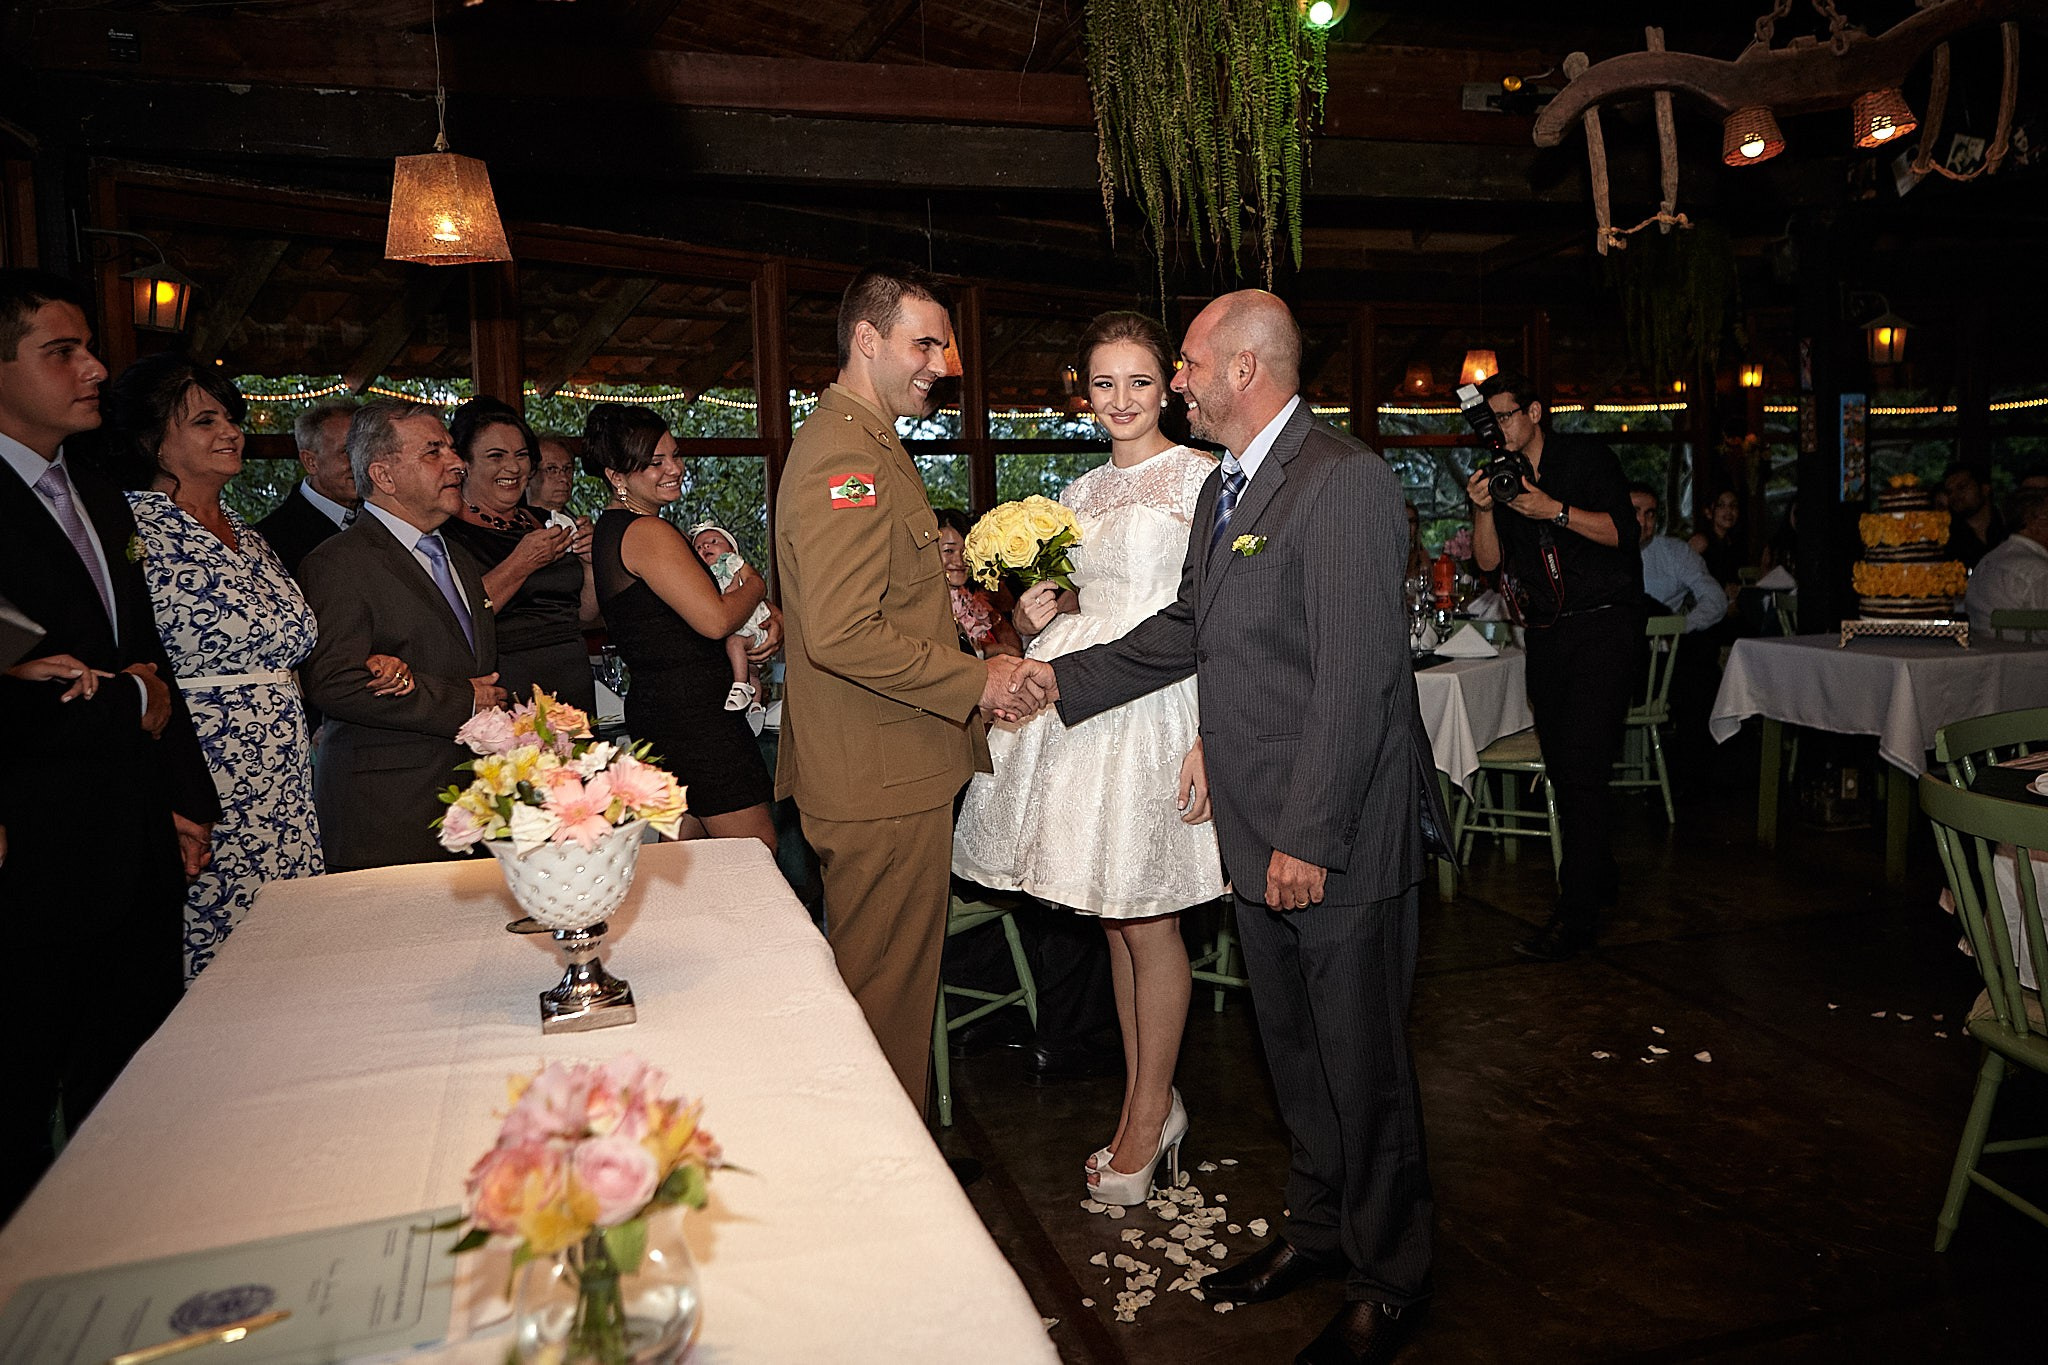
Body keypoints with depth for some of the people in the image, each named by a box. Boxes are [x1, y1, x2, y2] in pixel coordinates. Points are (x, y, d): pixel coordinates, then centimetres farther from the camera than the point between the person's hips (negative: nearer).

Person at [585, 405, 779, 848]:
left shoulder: (611, 527, 16)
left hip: (653, 704, 10)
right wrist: (755, 586, -1)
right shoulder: (648, 532, -16)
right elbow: (715, 620, -22)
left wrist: (766, 620, 1)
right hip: (693, 709, -10)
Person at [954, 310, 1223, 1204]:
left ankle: (1148, 1118, 20)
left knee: (1146, 920, 1)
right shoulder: (1079, 493, 16)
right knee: (1113, 918, 13)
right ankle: (1147, 1101, 29)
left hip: (1160, 707, -6)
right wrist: (1036, 615, 1)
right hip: (1083, 706, 7)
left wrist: (1211, 738, -20)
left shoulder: (1199, 477, -5)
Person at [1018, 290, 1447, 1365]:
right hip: (1260, 832, 9)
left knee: (1361, 1060, 8)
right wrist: (1065, 676, 14)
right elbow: (1186, 630, 19)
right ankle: (1319, 1228, 42)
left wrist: (1310, 837, -22)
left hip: (1336, 841, -9)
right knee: (1293, 1048, 22)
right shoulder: (1224, 489, 12)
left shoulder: (1346, 482, -18)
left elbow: (1356, 676, -23)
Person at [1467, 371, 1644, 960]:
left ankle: (1577, 912, -11)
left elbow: (1624, 532, -9)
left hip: (1604, 625, -6)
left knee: (1583, 767, -13)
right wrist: (1483, 509, -12)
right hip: (1547, 634, 6)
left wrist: (1557, 511, -20)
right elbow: (1490, 560, 5)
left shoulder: (1585, 457, -1)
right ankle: (1597, 876, 28)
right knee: (1561, 767, 10)